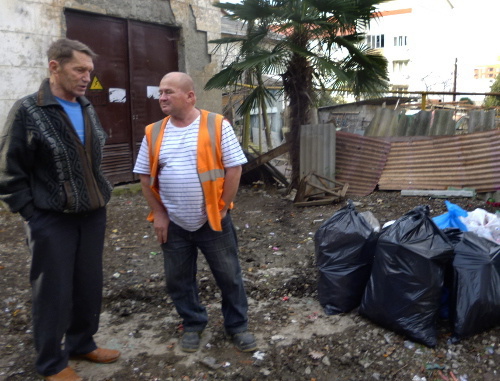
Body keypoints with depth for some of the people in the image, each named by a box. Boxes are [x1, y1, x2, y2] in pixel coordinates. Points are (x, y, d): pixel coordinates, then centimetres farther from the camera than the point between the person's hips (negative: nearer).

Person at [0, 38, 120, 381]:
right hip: (52, 220, -5)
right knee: (54, 292, 6)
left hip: (93, 215, 6)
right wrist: (33, 213, -11)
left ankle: (82, 343, 35)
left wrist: (101, 197, 13)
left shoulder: (88, 110, 8)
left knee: (90, 285, 14)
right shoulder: (28, 111, -11)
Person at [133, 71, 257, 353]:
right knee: (178, 279, 14)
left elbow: (234, 168, -8)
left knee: (229, 276, 8)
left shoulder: (217, 126, -8)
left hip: (213, 220, -3)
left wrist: (223, 208, -10)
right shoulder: (154, 133, 1)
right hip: (173, 224, 3)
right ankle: (193, 325, 35)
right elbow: (145, 176, 5)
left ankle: (238, 326, 28)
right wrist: (158, 214, -1)